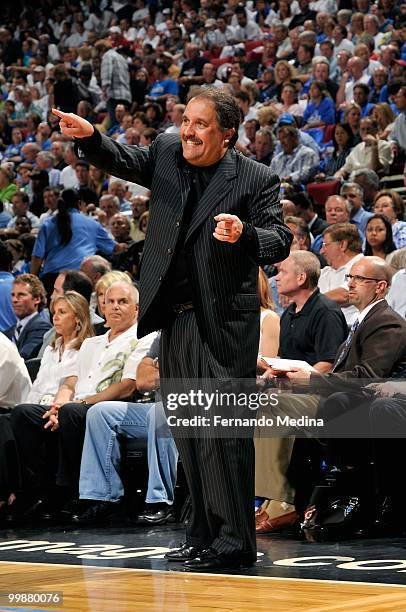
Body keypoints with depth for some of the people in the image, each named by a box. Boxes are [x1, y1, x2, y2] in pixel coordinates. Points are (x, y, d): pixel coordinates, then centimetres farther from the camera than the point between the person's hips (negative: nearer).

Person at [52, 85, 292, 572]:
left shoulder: (255, 179, -6)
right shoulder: (167, 153, 10)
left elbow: (279, 241, -9)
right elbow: (124, 162, 10)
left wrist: (244, 234, -29)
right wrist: (90, 137, -10)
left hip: (224, 320, -6)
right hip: (174, 319, 6)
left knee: (222, 430, -9)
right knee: (188, 431, 12)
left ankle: (234, 541, -4)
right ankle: (204, 535, 22)